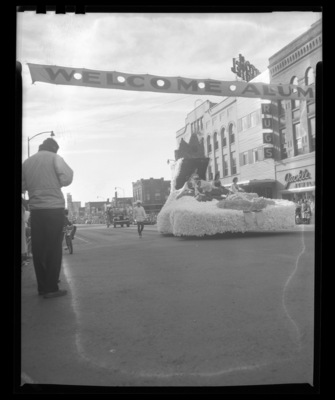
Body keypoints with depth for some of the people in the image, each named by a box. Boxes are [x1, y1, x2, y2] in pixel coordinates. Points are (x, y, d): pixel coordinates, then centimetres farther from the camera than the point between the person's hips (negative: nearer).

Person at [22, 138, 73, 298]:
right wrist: (69, 170, 9)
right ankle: (51, 288, 0)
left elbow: (23, 187, 12)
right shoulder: (55, 158, 0)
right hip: (54, 208, -4)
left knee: (38, 249, 9)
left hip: (35, 209, 5)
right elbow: (66, 179, -11)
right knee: (54, 249, 0)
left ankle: (42, 287, 14)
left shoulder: (27, 162, 13)